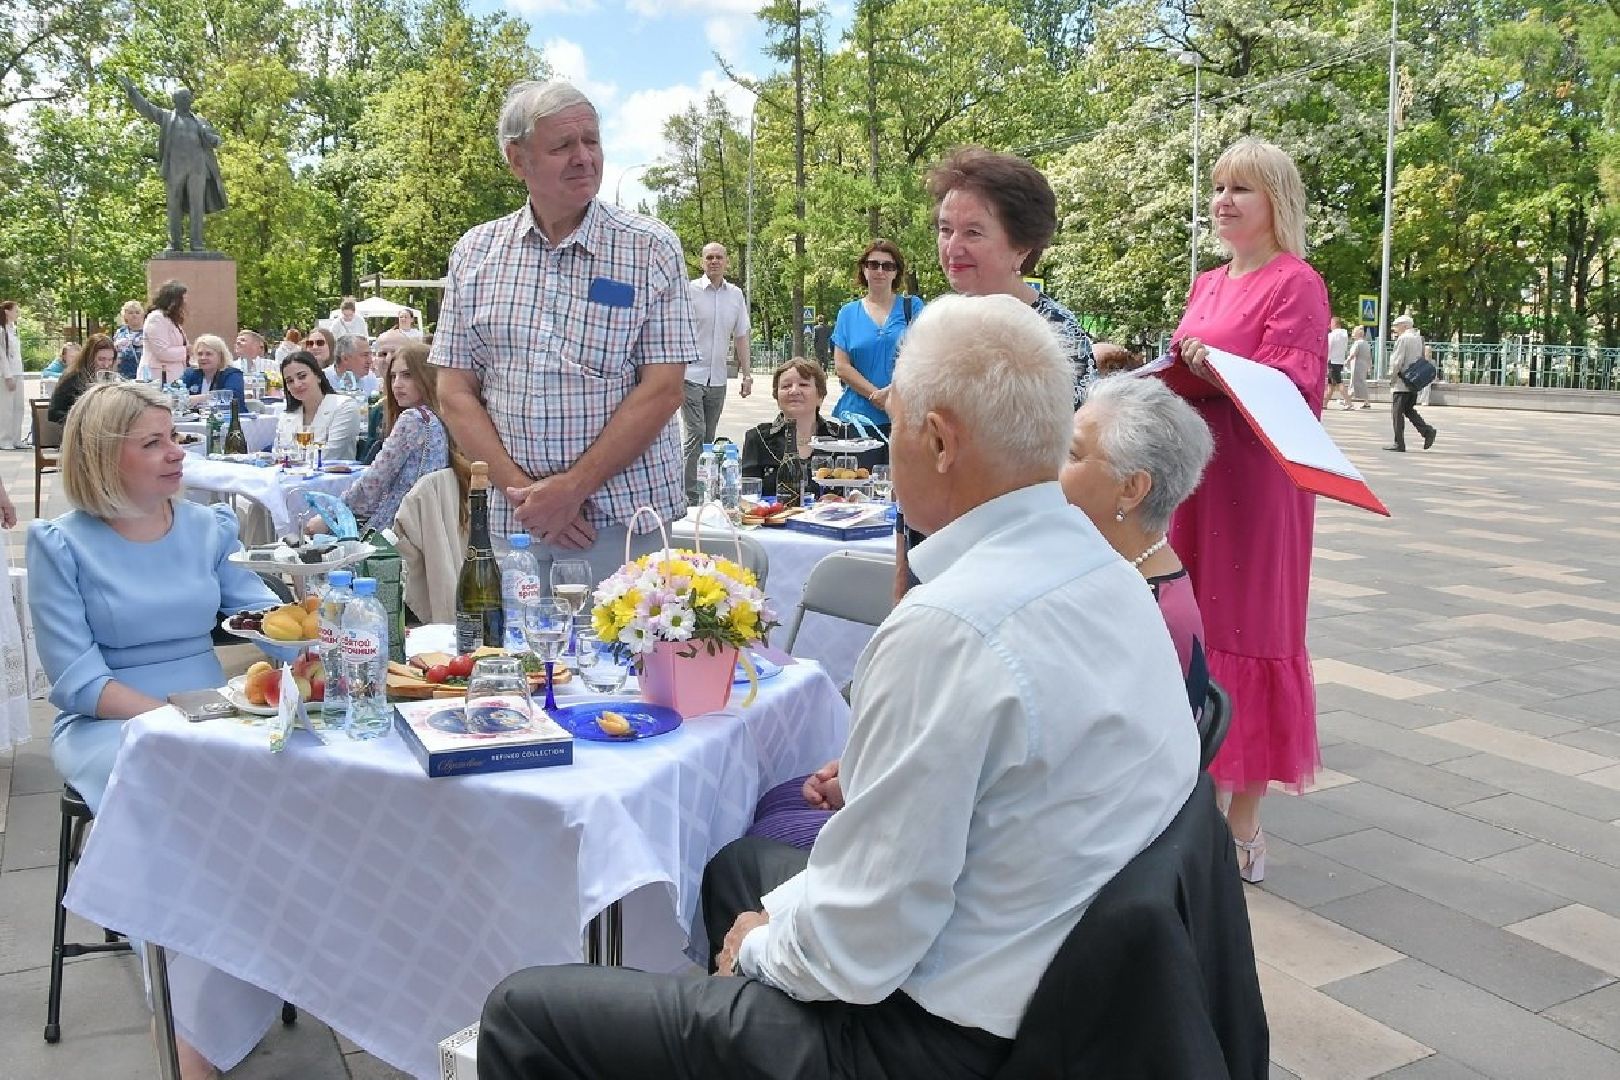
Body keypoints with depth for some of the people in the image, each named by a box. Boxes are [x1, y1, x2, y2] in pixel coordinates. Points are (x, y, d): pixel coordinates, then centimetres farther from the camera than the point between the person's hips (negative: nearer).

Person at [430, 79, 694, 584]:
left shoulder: (651, 249, -2)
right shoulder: (474, 253, 7)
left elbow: (663, 389, -7)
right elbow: (455, 392, 5)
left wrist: (573, 487, -14)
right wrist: (520, 488, -9)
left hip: (622, 517, -2)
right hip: (512, 521, 2)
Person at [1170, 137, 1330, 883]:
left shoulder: (1296, 283, -7)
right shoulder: (1207, 285, 16)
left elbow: (1291, 392, -15)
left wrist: (1213, 371, -29)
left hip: (1255, 481, -7)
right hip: (1194, 473, 7)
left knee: (1245, 633, -2)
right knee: (1196, 633, 10)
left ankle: (1244, 825, 9)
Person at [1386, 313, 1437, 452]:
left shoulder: (1403, 338, -13)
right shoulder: (1418, 338, 12)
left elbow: (1397, 361, -17)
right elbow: (1422, 359, 16)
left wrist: (1392, 378, -7)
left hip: (1402, 383, -8)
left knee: (1397, 412, -1)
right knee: (1409, 410, 18)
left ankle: (1399, 444, 1)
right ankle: (1428, 430, 1)